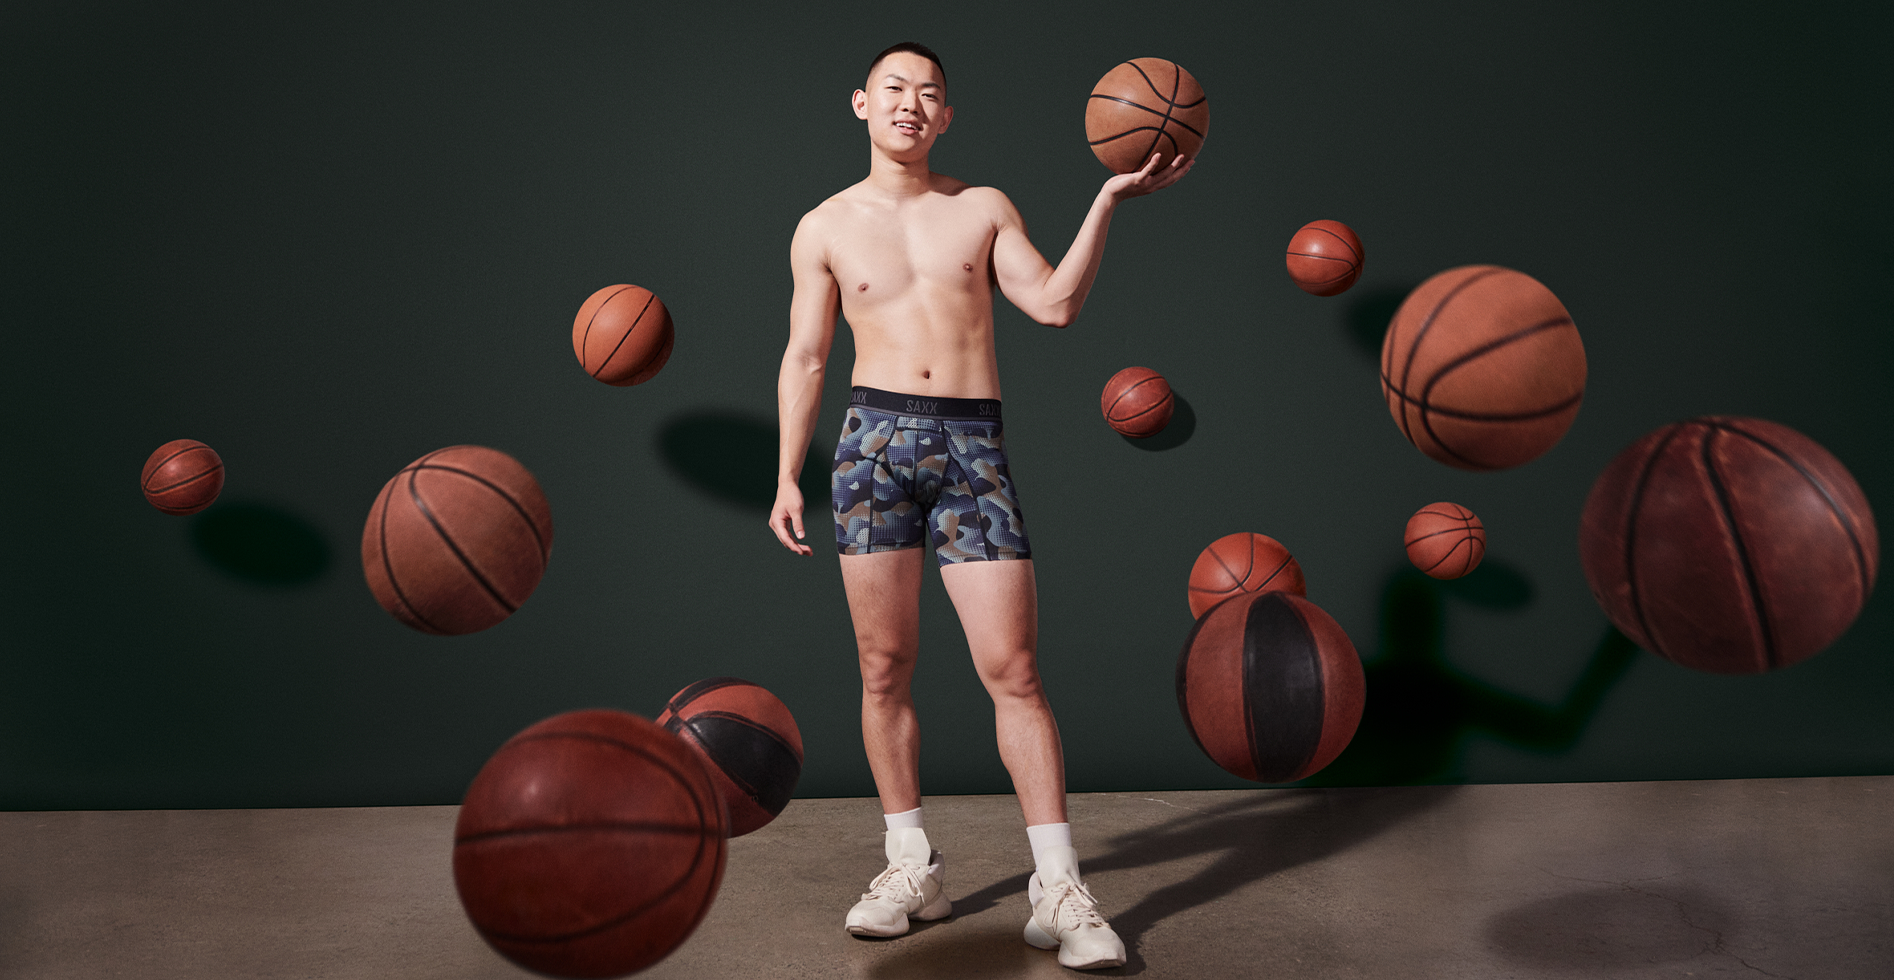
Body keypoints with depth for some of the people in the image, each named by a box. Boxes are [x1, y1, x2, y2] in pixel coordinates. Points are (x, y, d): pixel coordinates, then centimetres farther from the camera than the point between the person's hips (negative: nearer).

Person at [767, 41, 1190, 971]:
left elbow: (1054, 302, 2)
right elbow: (804, 359, 12)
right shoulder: (826, 227, 12)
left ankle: (1057, 889, -1)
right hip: (876, 441, 0)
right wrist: (787, 478, 5)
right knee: (884, 669, 2)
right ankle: (911, 865, 16)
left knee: (1014, 669, -6)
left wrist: (1108, 199, -4)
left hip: (976, 450, 0)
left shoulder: (984, 208, 14)